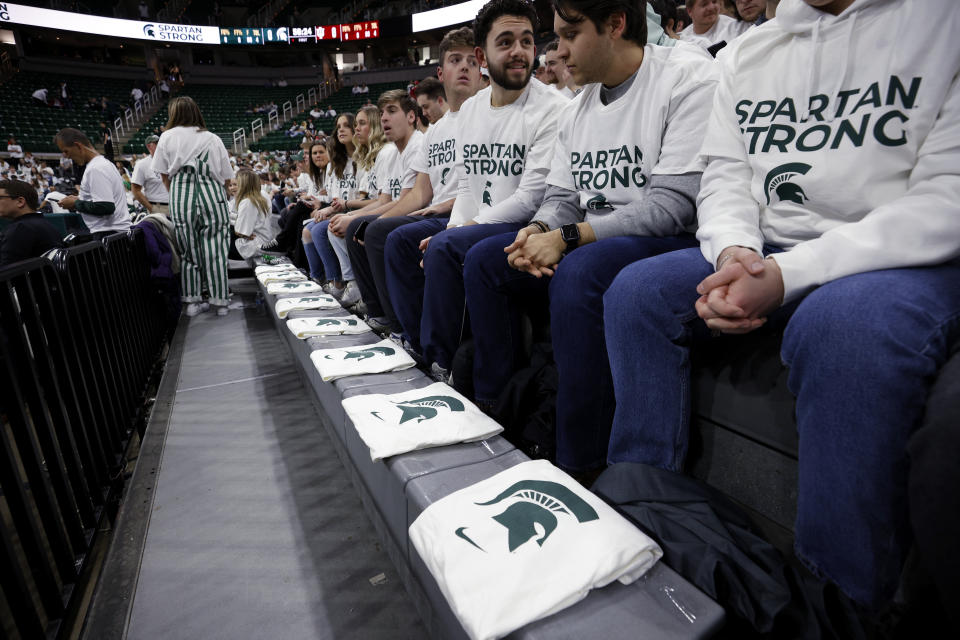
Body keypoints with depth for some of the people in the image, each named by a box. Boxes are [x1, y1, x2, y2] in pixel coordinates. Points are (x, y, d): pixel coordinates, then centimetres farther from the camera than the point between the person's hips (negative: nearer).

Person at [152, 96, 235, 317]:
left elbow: (164, 175, 11)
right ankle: (220, 301, 5)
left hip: (181, 198, 0)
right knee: (215, 251, 2)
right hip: (213, 195, 0)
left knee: (188, 251, 8)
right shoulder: (213, 138, 11)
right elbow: (227, 178, 9)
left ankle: (192, 301, 11)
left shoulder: (167, 137, 11)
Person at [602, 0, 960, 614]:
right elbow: (724, 176, 9)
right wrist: (734, 252, -13)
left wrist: (787, 275, -25)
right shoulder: (749, 50, 15)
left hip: (907, 257, -4)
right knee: (637, 291, -15)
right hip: (766, 250, 5)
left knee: (844, 327, -36)